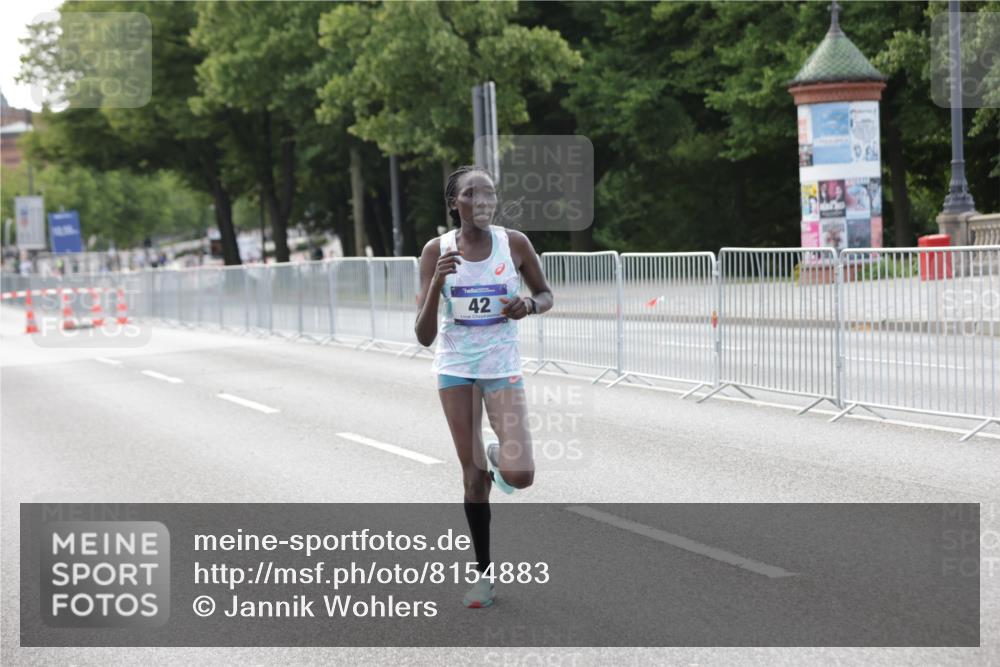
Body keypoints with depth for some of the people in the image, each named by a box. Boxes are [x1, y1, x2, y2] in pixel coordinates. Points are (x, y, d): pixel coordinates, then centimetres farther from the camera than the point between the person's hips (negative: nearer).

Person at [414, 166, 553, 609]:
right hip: (455, 367, 1)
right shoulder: (436, 251, -9)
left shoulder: (514, 243, -9)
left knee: (519, 476, -15)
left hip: (502, 364, 0)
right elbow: (424, 336, -12)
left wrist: (529, 306, -15)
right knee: (474, 475, 4)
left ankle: (499, 457, 23)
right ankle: (484, 573, 20)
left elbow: (545, 295, 8)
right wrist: (436, 284, -27)